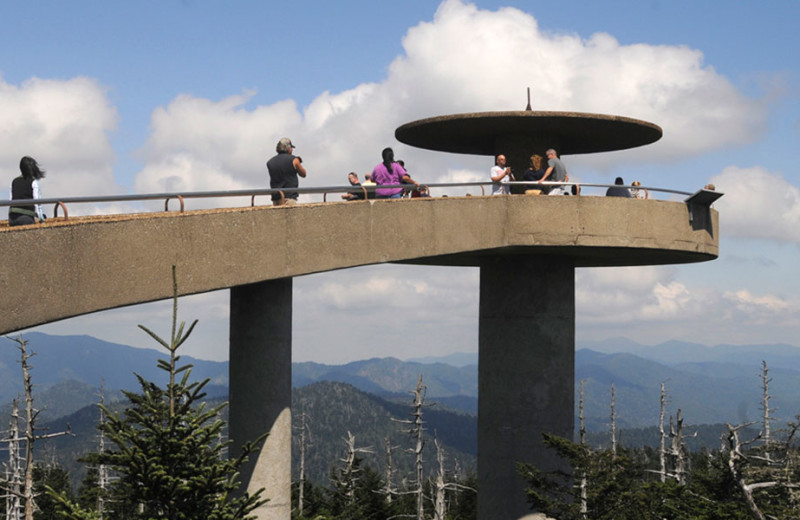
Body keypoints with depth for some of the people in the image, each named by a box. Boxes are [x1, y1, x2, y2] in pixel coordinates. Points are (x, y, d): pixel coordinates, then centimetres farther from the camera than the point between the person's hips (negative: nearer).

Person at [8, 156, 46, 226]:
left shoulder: (14, 182, 15)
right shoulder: (34, 182, 0)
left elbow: (10, 200, 16)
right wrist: (41, 218, 4)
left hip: (12, 217, 5)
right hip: (26, 218, -5)